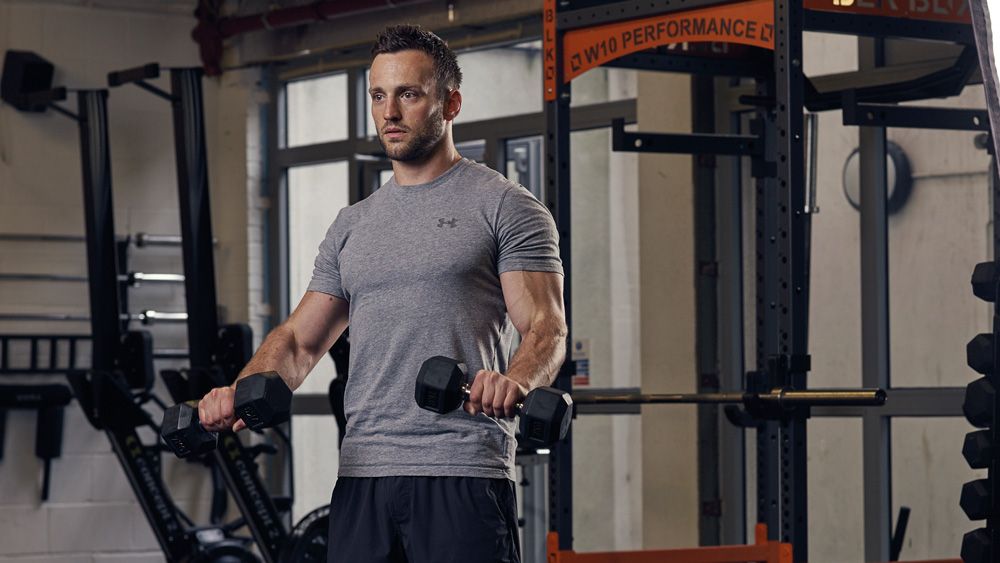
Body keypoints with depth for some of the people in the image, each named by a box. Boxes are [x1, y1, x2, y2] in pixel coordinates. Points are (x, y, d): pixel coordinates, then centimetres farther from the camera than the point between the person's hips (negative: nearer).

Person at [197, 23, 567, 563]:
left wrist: (516, 379, -31)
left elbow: (546, 325, -8)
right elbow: (301, 338, 19)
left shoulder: (502, 205, 2)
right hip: (363, 476, 6)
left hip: (463, 473, -6)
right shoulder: (353, 226, 20)